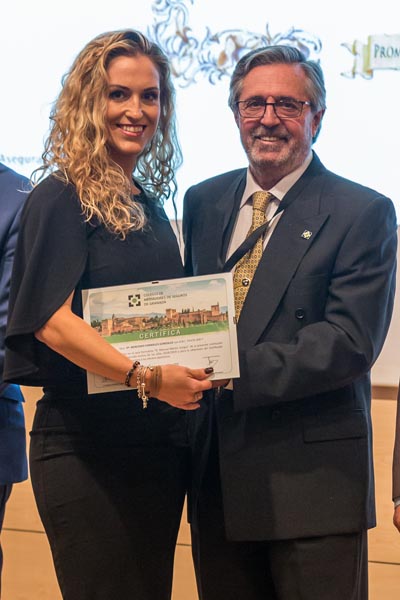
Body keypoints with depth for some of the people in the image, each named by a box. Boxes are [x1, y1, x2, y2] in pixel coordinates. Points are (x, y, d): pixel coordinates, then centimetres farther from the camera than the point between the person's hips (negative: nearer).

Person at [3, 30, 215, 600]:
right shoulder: (62, 197, -8)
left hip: (159, 443, 7)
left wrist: (195, 370, 2)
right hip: (87, 447, -7)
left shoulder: (150, 205, 14)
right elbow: (51, 319, -19)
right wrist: (147, 377, -29)